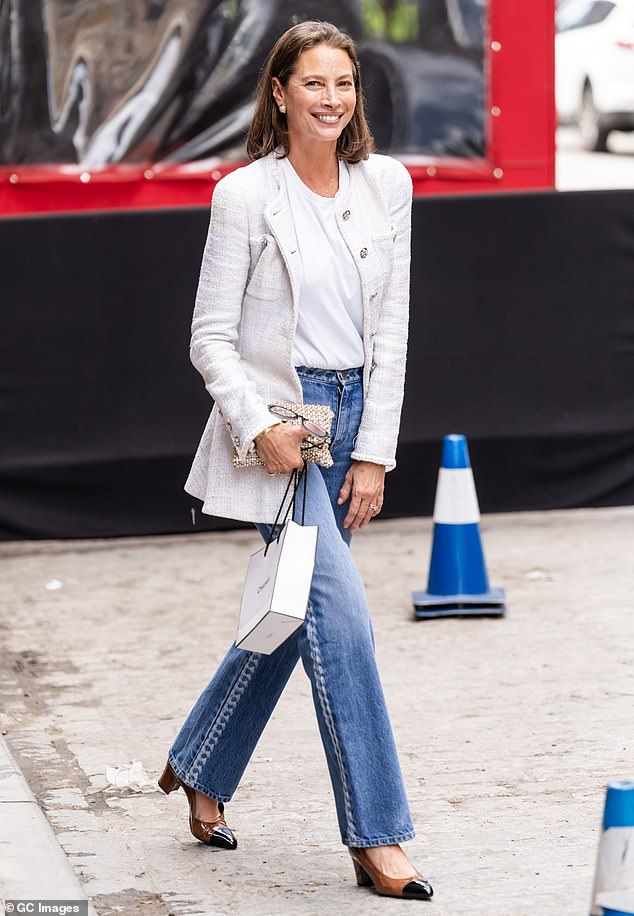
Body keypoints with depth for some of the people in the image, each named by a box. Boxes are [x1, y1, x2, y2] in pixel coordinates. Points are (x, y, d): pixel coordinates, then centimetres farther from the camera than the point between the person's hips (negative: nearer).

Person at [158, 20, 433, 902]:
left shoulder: (387, 184, 2)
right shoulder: (245, 195, -9)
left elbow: (390, 329, 3)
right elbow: (210, 336, -5)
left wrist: (374, 451, -1)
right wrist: (260, 426, -18)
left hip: (352, 417, 5)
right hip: (275, 417, -5)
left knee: (295, 611, 15)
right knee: (340, 616, -13)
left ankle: (198, 768, 36)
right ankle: (376, 837, -8)